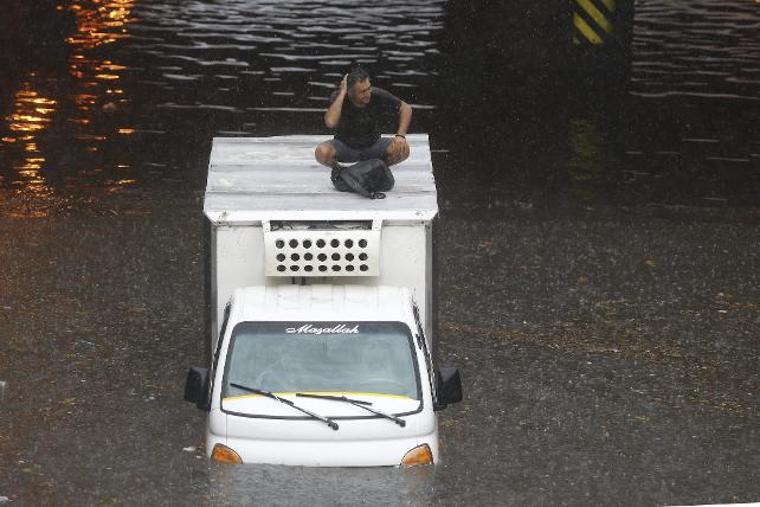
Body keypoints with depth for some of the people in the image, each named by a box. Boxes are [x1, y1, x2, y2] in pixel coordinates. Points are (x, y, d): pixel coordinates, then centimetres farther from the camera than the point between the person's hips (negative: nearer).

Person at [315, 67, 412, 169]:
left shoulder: (378, 95, -20)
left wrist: (400, 135, -23)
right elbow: (330, 122, -44)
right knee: (322, 152, -34)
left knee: (402, 150, -26)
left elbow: (406, 108, -7)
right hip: (345, 146, -2)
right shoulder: (338, 97, -24)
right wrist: (342, 93, -39)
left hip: (373, 146, 2)